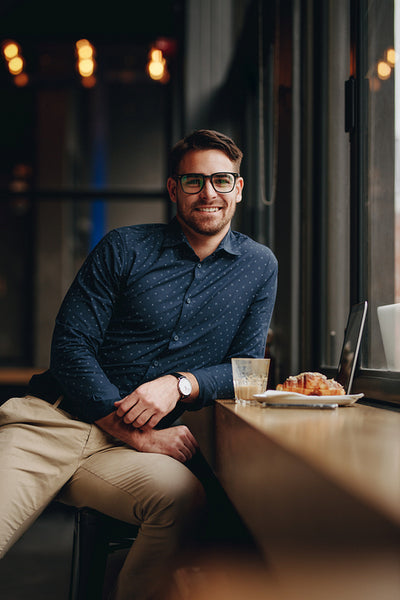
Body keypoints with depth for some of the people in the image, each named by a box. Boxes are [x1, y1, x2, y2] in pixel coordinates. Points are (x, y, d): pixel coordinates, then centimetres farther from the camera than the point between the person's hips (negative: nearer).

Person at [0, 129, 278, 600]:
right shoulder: (123, 249, 6)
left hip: (134, 447, 1)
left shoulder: (259, 267, 13)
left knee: (181, 495, -35)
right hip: (52, 419, -1)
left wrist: (180, 384, -12)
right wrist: (135, 432, -12)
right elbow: (70, 346, -1)